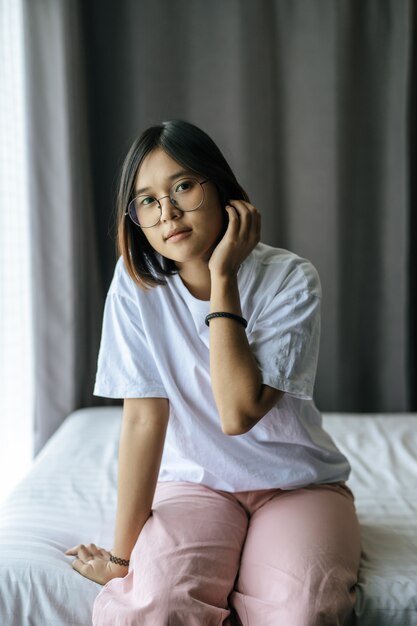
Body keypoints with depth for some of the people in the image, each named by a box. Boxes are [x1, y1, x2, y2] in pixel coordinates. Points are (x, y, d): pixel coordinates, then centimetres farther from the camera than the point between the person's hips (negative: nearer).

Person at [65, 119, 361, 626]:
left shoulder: (290, 279, -15)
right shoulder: (136, 284, -11)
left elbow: (239, 413, -25)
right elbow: (144, 417, -13)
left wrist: (221, 277, -23)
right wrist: (122, 553, -14)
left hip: (299, 483, -1)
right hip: (196, 482, 1)